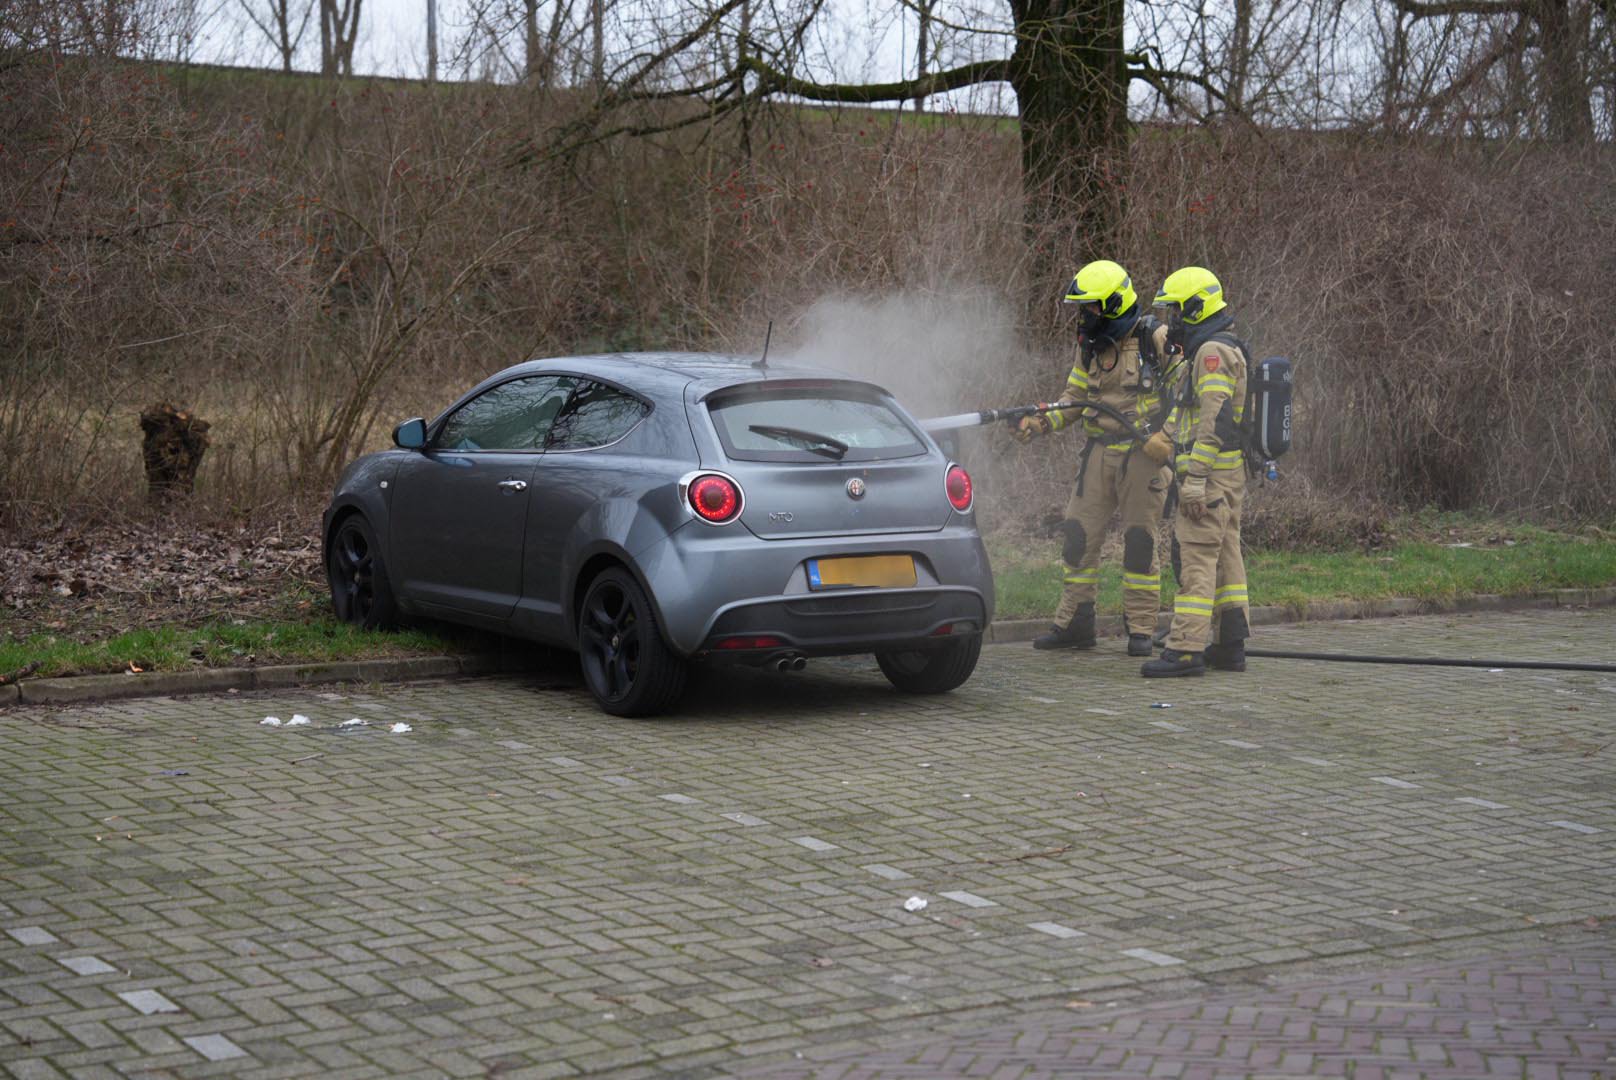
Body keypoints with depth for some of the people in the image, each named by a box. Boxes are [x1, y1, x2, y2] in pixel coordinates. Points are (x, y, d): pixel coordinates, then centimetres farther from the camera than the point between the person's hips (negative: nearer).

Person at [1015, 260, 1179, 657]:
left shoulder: (1157, 339, -7)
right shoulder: (1090, 346, 10)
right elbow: (1074, 398, 14)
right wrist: (1041, 422, -2)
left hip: (1143, 455, -5)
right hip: (1098, 454, 5)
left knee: (1140, 541, 0)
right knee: (1079, 534, 2)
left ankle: (1141, 629, 8)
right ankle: (1074, 623, 10)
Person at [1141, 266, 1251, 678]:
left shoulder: (1212, 352, -14)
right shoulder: (1218, 350, 21)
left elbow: (1216, 420, -22)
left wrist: (1195, 478, -25)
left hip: (1211, 473, -11)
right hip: (1228, 474, 11)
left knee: (1195, 557, -13)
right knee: (1225, 556, 11)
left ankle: (1186, 649, -16)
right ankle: (1230, 645, 15)